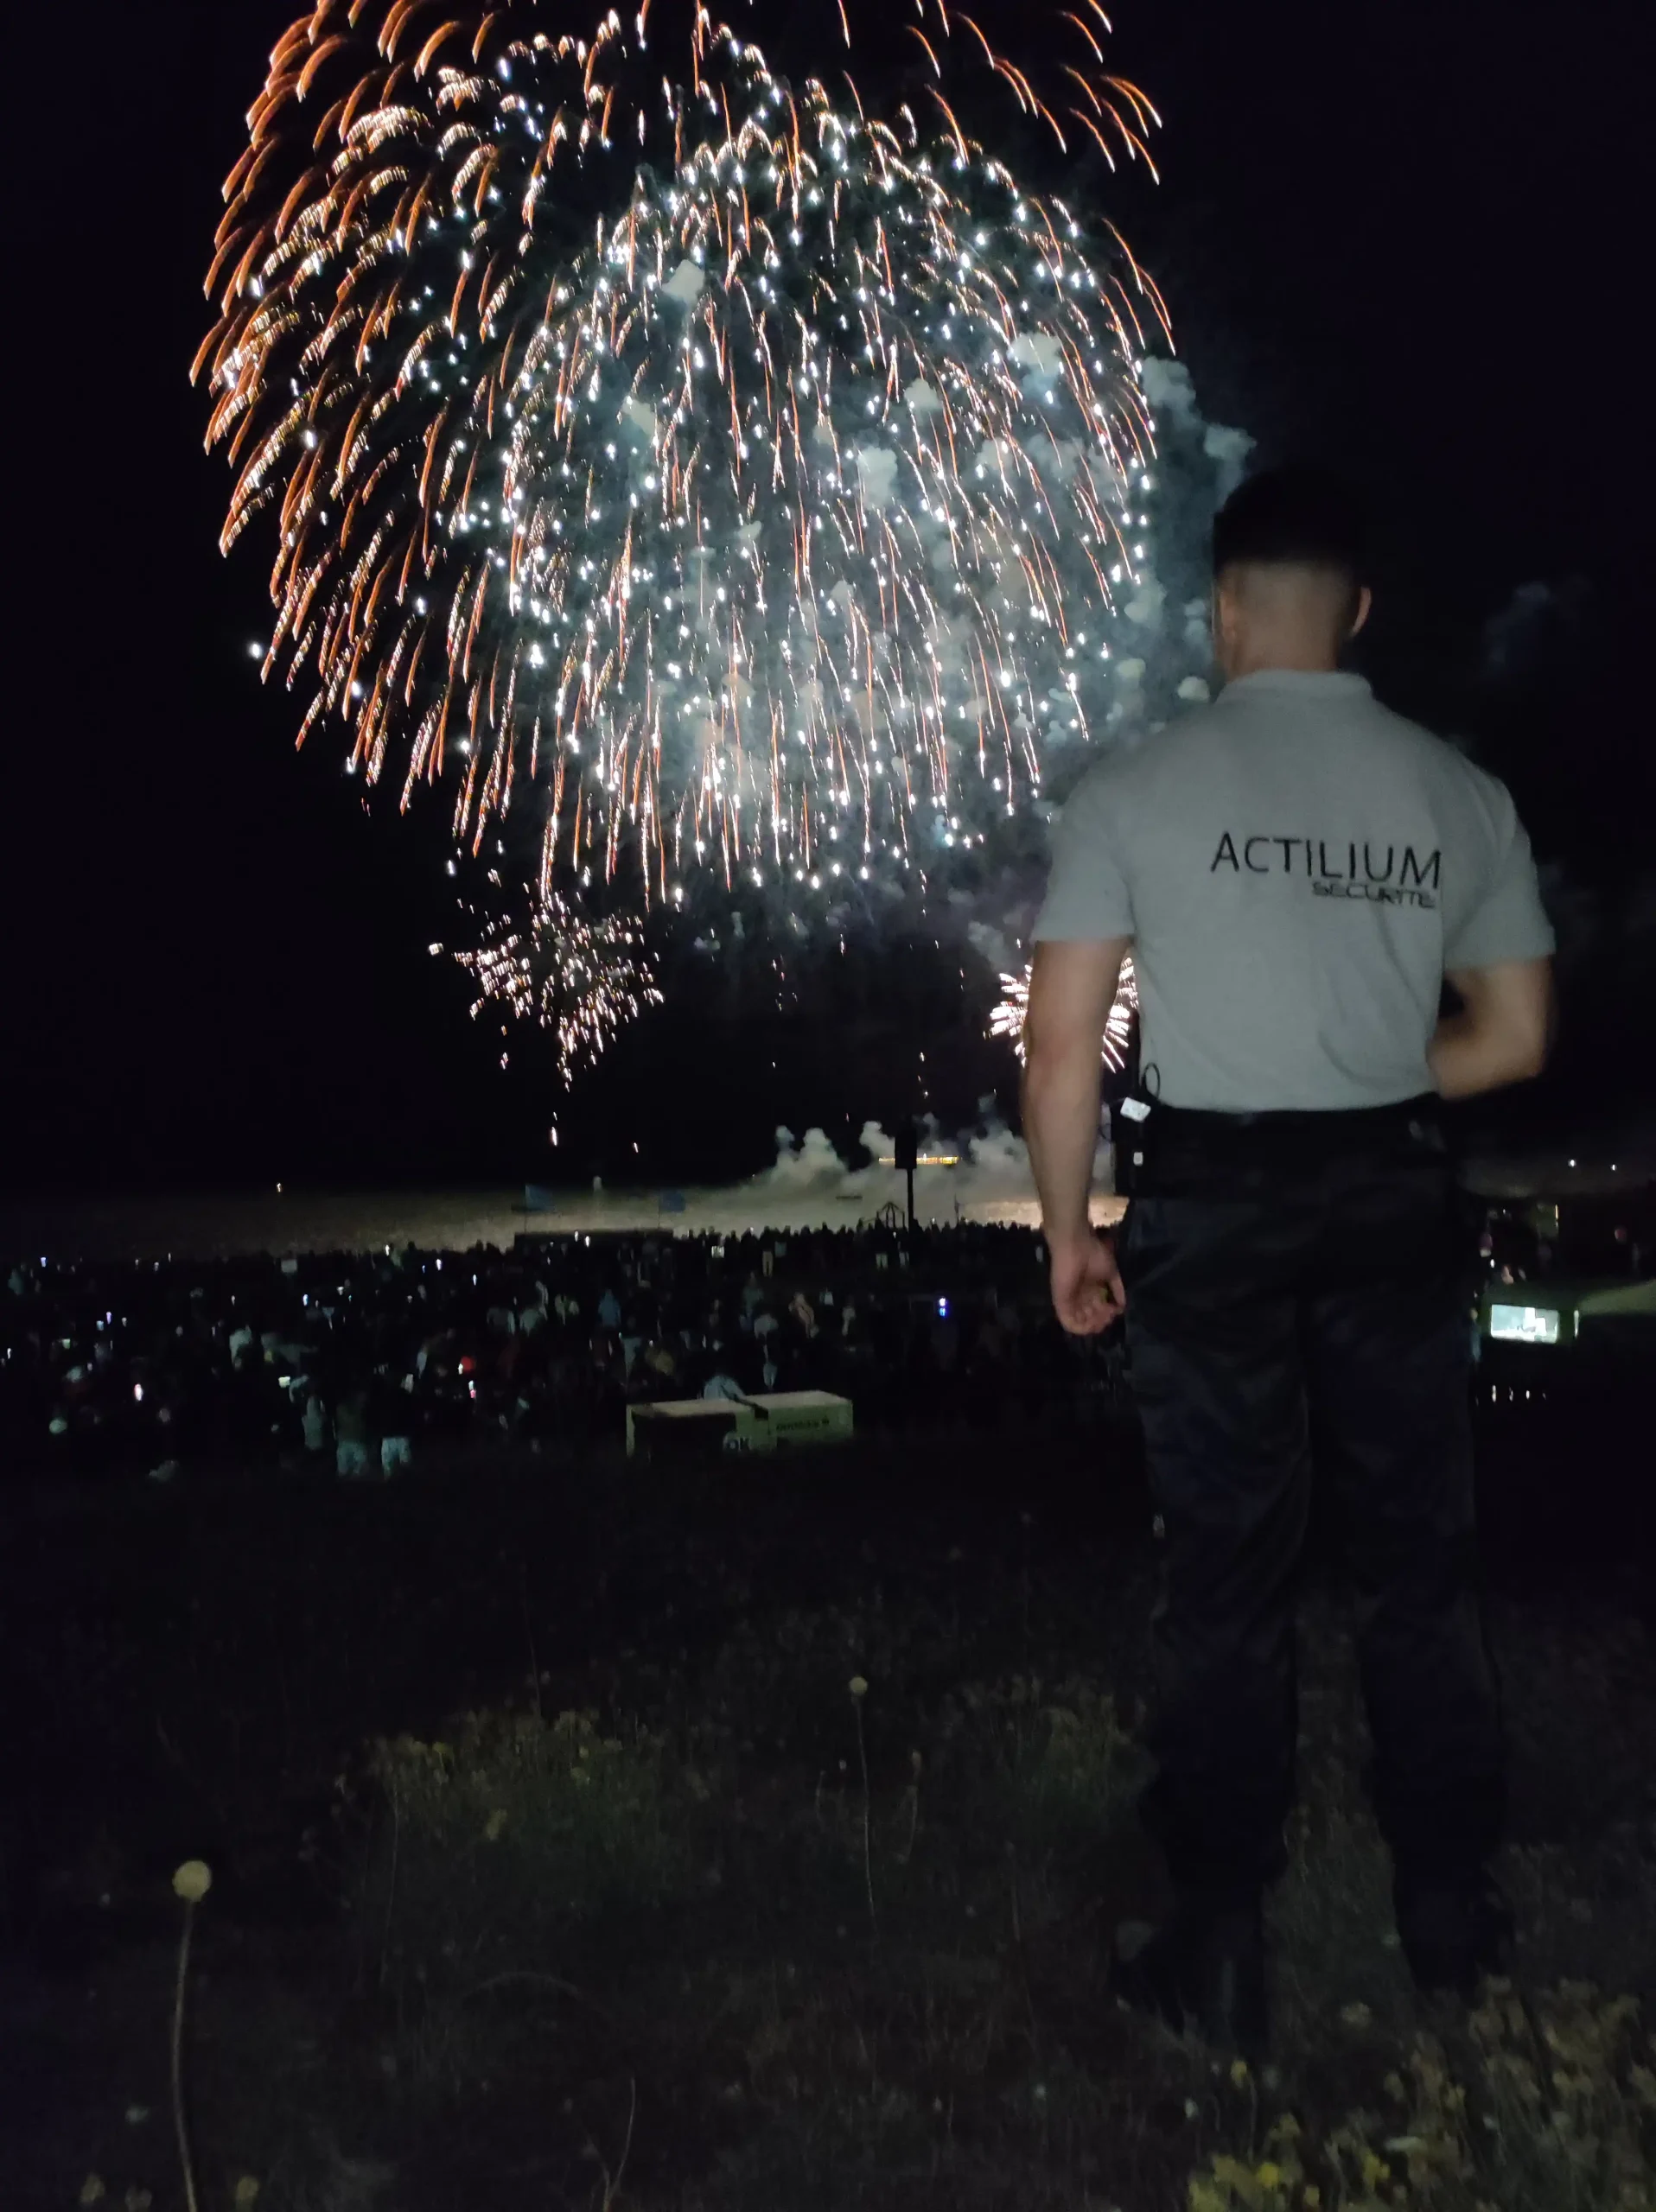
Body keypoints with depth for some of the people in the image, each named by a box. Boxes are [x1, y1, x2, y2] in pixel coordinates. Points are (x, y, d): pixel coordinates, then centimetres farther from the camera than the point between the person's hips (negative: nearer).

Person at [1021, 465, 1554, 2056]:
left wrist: (1067, 1230, 2)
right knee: (1418, 1564, 15)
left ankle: (1221, 1954, 16)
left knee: (1227, 1582, 7)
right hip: (1392, 1202, 2)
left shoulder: (1136, 790, -7)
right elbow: (1513, 1040, 7)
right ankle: (1452, 1913, 29)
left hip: (1210, 1204, -2)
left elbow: (1062, 1042, -9)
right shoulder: (1458, 791, 2)